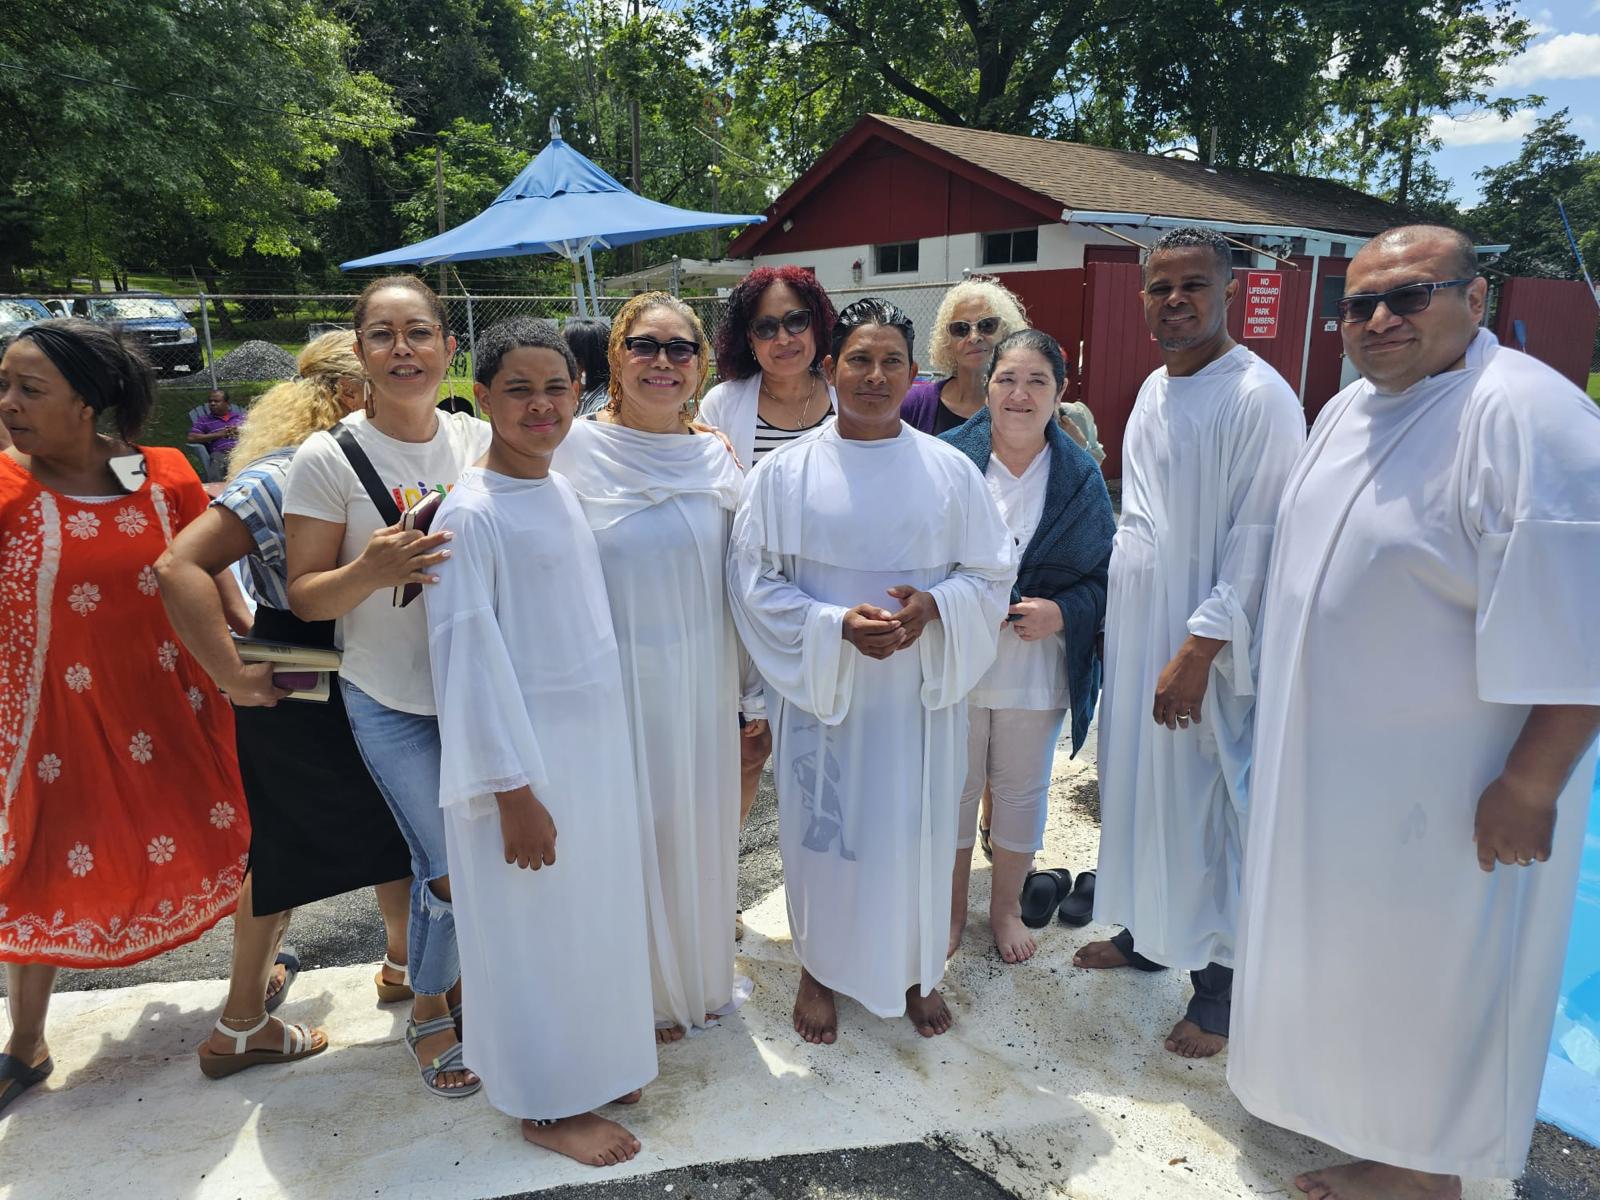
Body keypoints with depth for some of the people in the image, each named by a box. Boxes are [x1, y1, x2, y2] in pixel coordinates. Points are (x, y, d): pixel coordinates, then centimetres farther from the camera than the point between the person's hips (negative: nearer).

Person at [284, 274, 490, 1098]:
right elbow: (305, 597, -8)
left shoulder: (481, 440, 0)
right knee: (450, 869, -1)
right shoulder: (328, 459, -10)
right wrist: (369, 573, -27)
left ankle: (463, 978, 41)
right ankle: (427, 1012, 29)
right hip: (394, 704, -3)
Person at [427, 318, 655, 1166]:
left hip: (594, 746, 7)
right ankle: (544, 1106, 28)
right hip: (524, 756, -7)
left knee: (593, 914, 18)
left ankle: (590, 1064, 39)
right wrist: (512, 790, -17)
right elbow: (468, 655, -17)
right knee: (532, 929, 8)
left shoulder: (563, 491, 6)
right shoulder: (470, 513, -16)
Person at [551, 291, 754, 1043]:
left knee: (701, 826, 17)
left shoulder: (717, 458, 2)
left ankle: (702, 976, 43)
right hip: (618, 678, -3)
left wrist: (756, 691, 9)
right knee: (633, 833, 10)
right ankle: (645, 990, 35)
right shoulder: (575, 448, -8)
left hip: (702, 678, 4)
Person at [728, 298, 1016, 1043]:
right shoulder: (785, 472, -5)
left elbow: (992, 573, 4)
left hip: (922, 689, 1)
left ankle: (916, 969, 37)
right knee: (824, 829, 11)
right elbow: (755, 581, -5)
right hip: (821, 687, -1)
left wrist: (933, 607, -16)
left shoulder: (950, 470, -1)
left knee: (916, 828, 12)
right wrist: (837, 625, -19)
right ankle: (820, 969, 35)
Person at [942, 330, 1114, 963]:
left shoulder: (1080, 476, -1)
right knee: (953, 787, 13)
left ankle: (1006, 906, 39)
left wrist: (1061, 612, -16)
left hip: (1038, 669, 1)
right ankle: (951, 907, 36)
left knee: (1022, 791, 16)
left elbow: (1106, 573, 1)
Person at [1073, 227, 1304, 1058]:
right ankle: (1144, 934, 35)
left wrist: (1198, 651, -20)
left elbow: (1256, 543, -18)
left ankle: (1219, 982, 19)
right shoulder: (1154, 389, 10)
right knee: (1136, 786, 17)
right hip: (1134, 633, 8)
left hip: (1200, 649, -8)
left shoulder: (1258, 398, -15)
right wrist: (1112, 623, 15)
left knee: (1204, 808, 2)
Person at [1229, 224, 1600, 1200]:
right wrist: (1294, 720, 18)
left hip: (1445, 785, -8)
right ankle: (1337, 1091, 47)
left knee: (1429, 965, 10)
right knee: (1349, 937, 24)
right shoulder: (1351, 409, 6)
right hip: (1336, 757, 8)